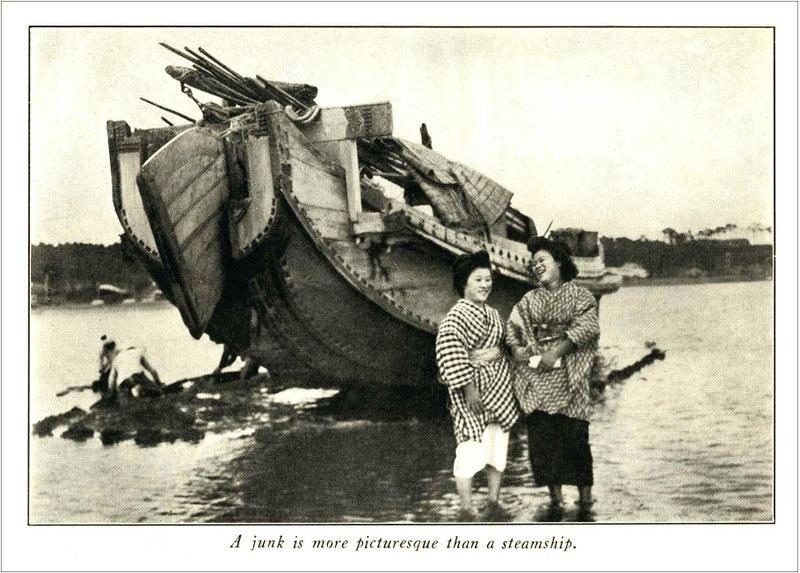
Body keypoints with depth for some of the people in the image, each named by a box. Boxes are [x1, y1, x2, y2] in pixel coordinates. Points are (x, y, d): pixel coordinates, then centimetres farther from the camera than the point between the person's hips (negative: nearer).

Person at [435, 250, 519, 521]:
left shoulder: (493, 314, 12)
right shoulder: (456, 316, -13)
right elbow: (450, 353, -19)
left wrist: (498, 351, -4)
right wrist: (469, 389, -21)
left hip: (499, 390, 8)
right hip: (472, 389, -8)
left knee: (498, 446, 11)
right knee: (471, 450, -8)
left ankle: (494, 502, 22)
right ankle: (467, 510, 0)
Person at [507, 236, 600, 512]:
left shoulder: (580, 295, 4)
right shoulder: (529, 300, 18)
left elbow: (586, 327, -10)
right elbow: (512, 325, 12)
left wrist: (556, 351, -17)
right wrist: (516, 347, -10)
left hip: (567, 375, -4)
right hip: (535, 374, 4)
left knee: (573, 432, -6)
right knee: (541, 432, -1)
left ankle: (585, 493, 4)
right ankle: (555, 494, 6)